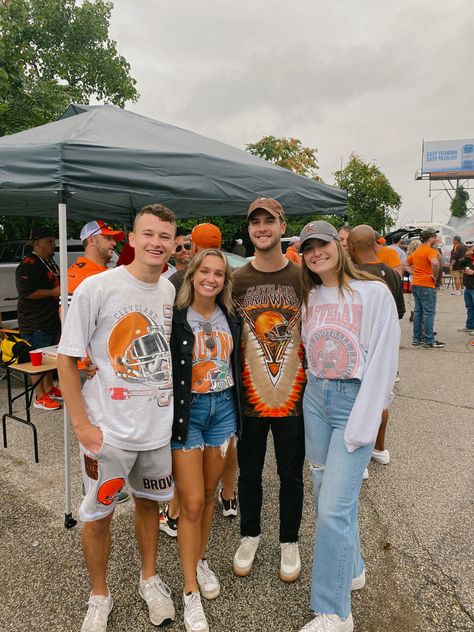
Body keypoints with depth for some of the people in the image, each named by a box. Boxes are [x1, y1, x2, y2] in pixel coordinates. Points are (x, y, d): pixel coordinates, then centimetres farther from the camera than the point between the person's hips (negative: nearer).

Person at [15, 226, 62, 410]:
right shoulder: (27, 265, -15)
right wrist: (53, 292, -20)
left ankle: (49, 388, 32)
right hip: (35, 323, -10)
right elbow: (26, 292, -23)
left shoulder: (50, 263, 16)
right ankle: (40, 397, 5)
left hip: (52, 319, 10)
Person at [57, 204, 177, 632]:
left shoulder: (172, 290, 1)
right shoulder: (96, 288, -15)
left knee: (149, 502, 21)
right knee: (98, 516, 12)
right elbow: (67, 360, -10)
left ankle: (150, 578, 44)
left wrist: (173, 402, 9)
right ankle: (100, 597, 38)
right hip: (108, 431, -4)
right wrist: (82, 425, -13)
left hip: (160, 425, 4)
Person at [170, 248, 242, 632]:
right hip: (187, 410, -4)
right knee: (192, 503, 1)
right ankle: (190, 590, 19)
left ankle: (201, 561, 40)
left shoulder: (231, 318, 3)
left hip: (223, 408, 5)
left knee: (209, 495, 17)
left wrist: (236, 416, 15)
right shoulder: (175, 318, -13)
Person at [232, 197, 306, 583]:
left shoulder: (303, 277, -3)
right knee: (249, 472, 17)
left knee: (291, 474, 15)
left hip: (293, 396, 0)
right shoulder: (236, 280, -1)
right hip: (249, 396, 1)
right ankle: (250, 535, 41)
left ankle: (289, 541, 38)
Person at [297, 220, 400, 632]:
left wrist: (360, 428, -15)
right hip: (316, 398, 6)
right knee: (328, 498, 16)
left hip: (355, 401, -6)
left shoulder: (374, 293, -9)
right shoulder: (310, 298, 9)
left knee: (334, 508, -7)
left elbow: (382, 362, -12)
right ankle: (352, 569, 41)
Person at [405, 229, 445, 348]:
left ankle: (417, 338, 18)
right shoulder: (430, 251, -13)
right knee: (429, 313, -3)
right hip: (427, 285, -8)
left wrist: (413, 273, 12)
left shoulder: (416, 251, 13)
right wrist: (435, 276, -17)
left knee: (418, 311, 13)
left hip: (415, 284, 9)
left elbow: (406, 264, 24)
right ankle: (429, 341, 1)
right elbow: (435, 263, -33)